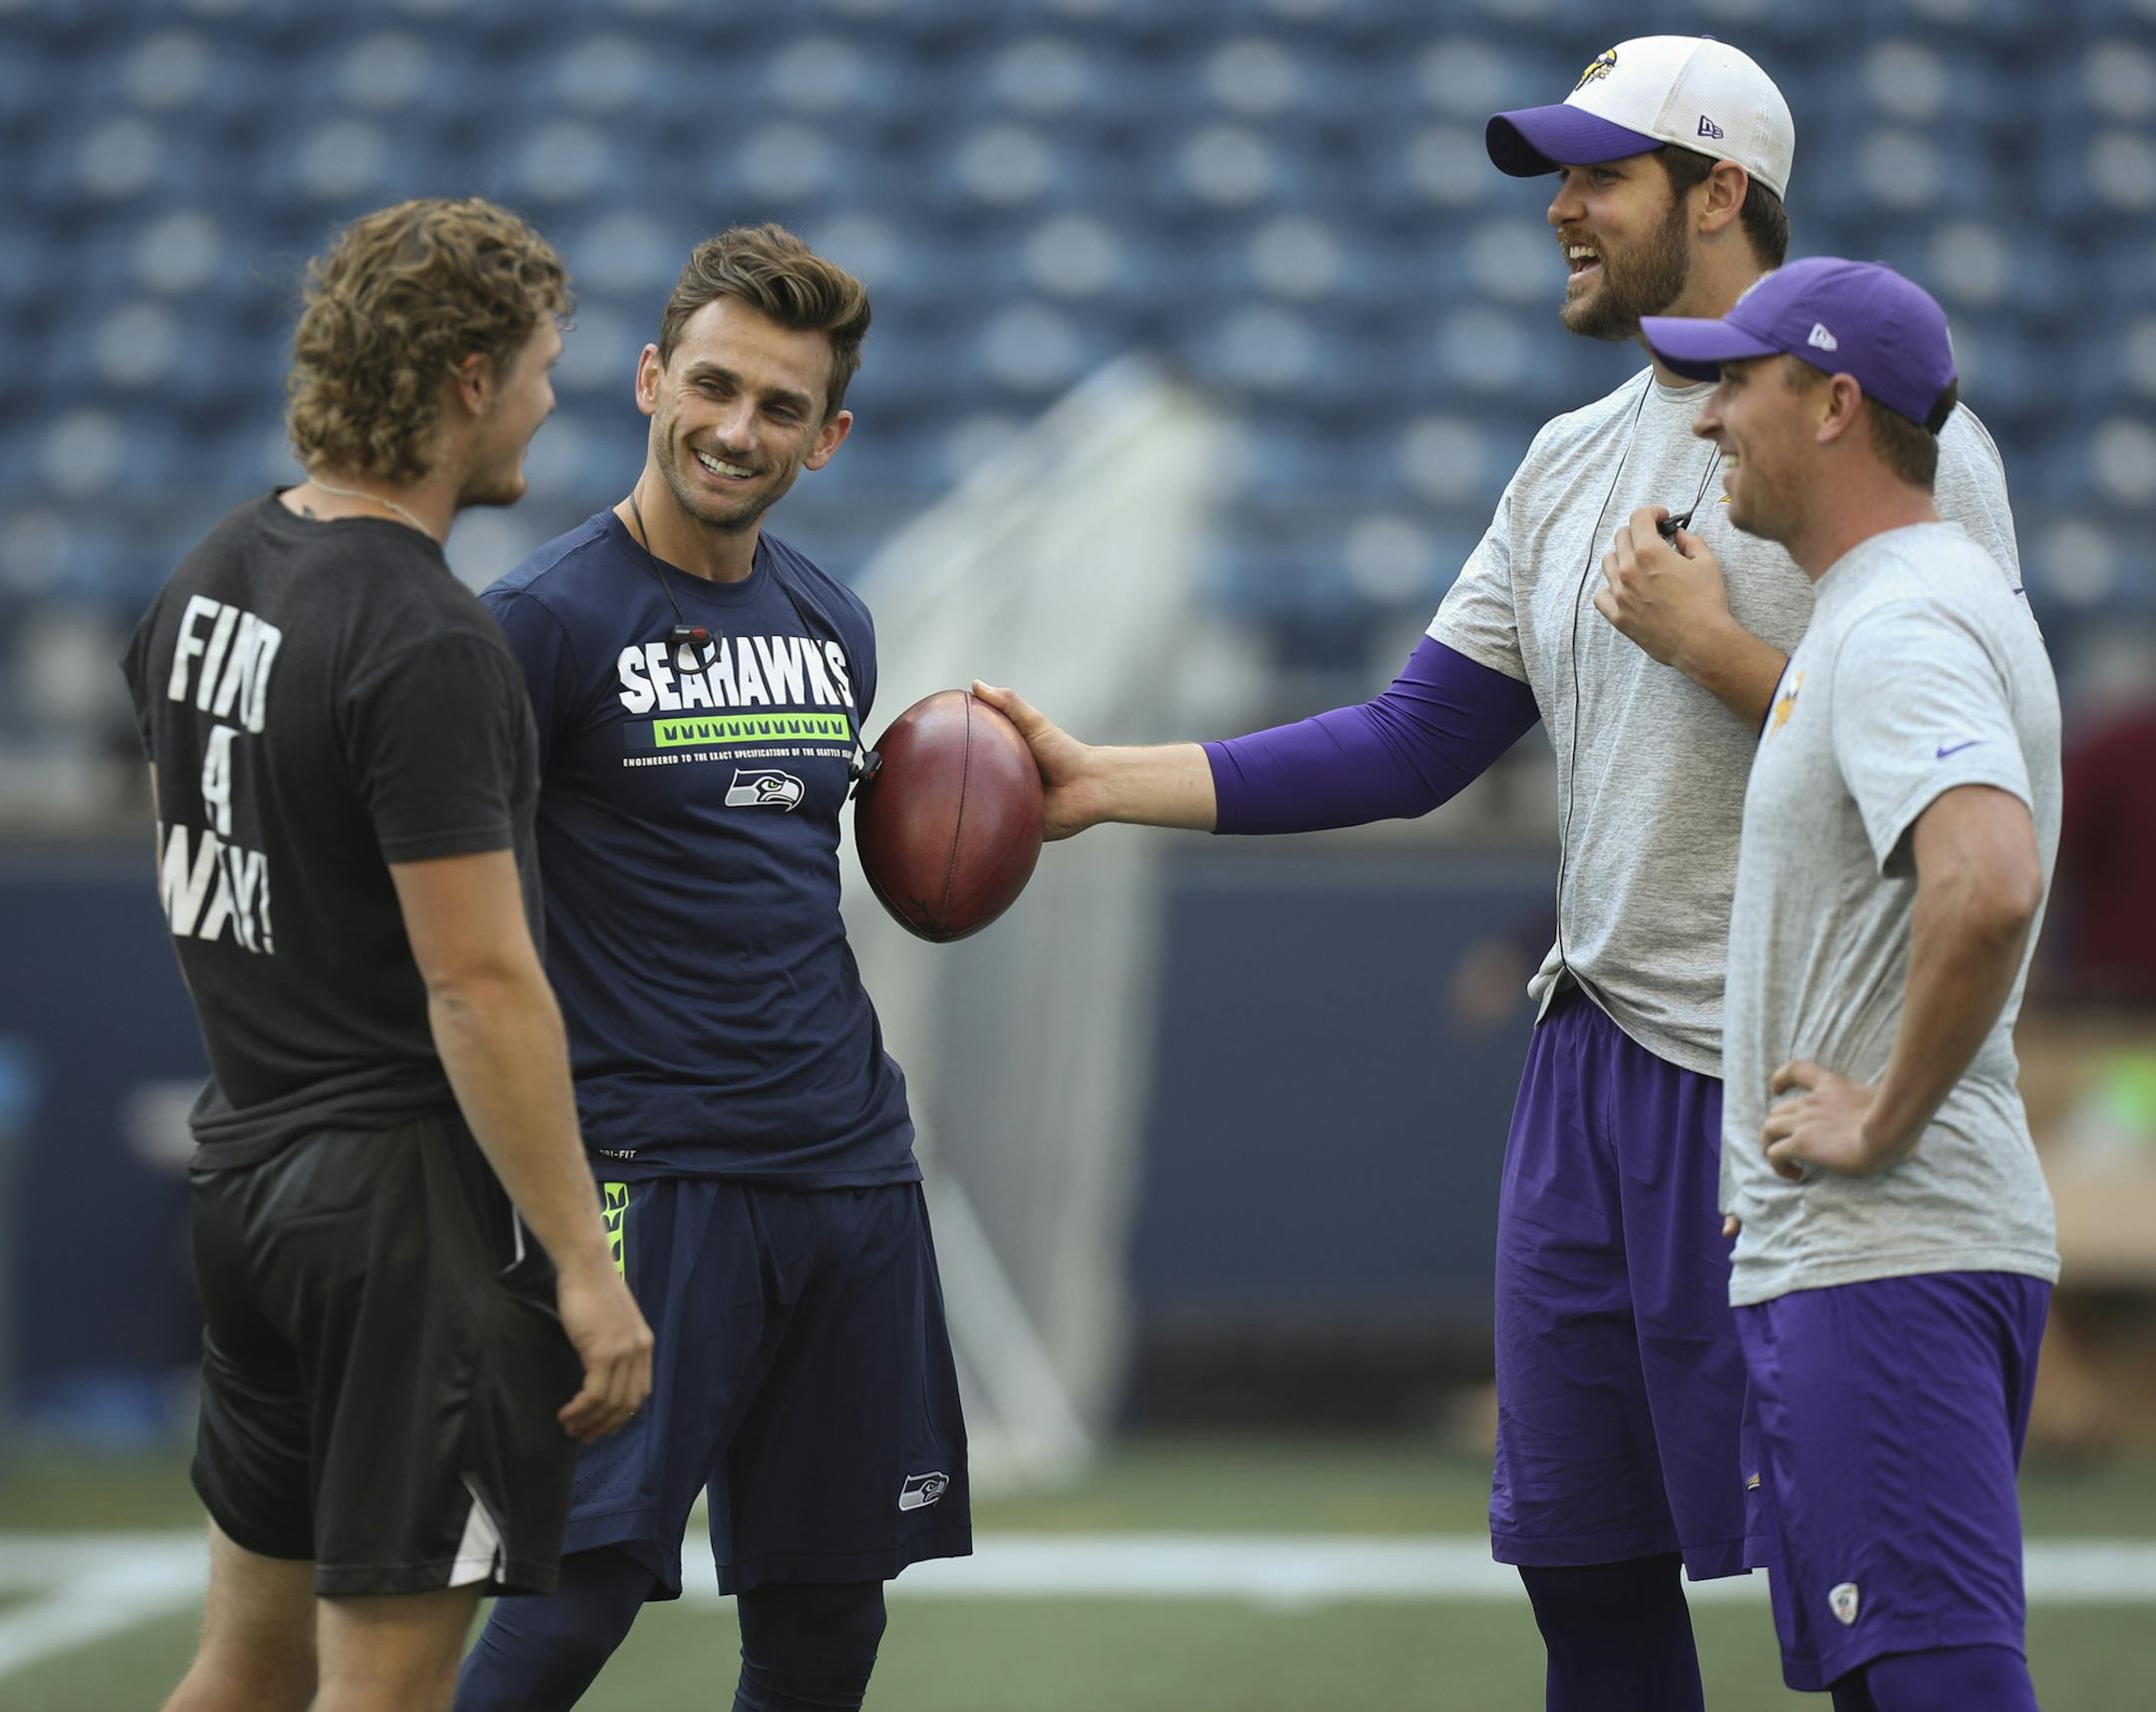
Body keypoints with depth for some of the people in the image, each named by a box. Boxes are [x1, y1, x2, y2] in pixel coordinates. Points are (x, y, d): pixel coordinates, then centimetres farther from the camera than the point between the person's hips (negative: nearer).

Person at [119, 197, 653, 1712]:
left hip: (244, 1171, 9)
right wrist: (585, 1269, -18)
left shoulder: (211, 580, 9)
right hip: (408, 1188, -9)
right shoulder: (426, 645, -19)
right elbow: (478, 982, -21)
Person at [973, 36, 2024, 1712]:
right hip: (1593, 1067, 8)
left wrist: (1710, 645, -14)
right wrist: (1114, 782, 9)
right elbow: (1409, 747, 16)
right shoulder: (1573, 461, 16)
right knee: (1583, 1555, 12)